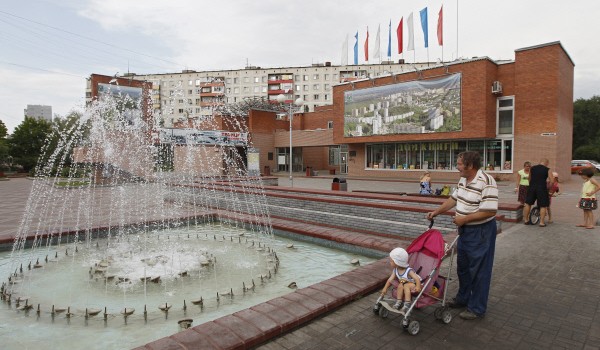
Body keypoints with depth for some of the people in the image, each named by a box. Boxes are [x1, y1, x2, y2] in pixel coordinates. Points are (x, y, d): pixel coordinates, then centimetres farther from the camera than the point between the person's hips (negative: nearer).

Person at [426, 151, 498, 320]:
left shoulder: (486, 182, -23)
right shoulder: (463, 179, 5)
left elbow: (490, 211, -27)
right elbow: (453, 198, 16)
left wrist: (464, 219, -22)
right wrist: (436, 212, 12)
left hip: (481, 232, -9)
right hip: (465, 230, 9)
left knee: (478, 270, 4)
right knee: (462, 266, 21)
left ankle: (477, 309, 19)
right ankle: (463, 298, 39)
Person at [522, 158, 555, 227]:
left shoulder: (532, 168, 10)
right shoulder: (548, 170, 0)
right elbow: (552, 181, -7)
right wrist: (548, 187, 8)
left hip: (532, 188, 3)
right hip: (542, 188, -3)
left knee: (528, 203, 13)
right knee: (543, 206, 6)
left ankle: (526, 220, 18)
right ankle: (542, 222, 6)